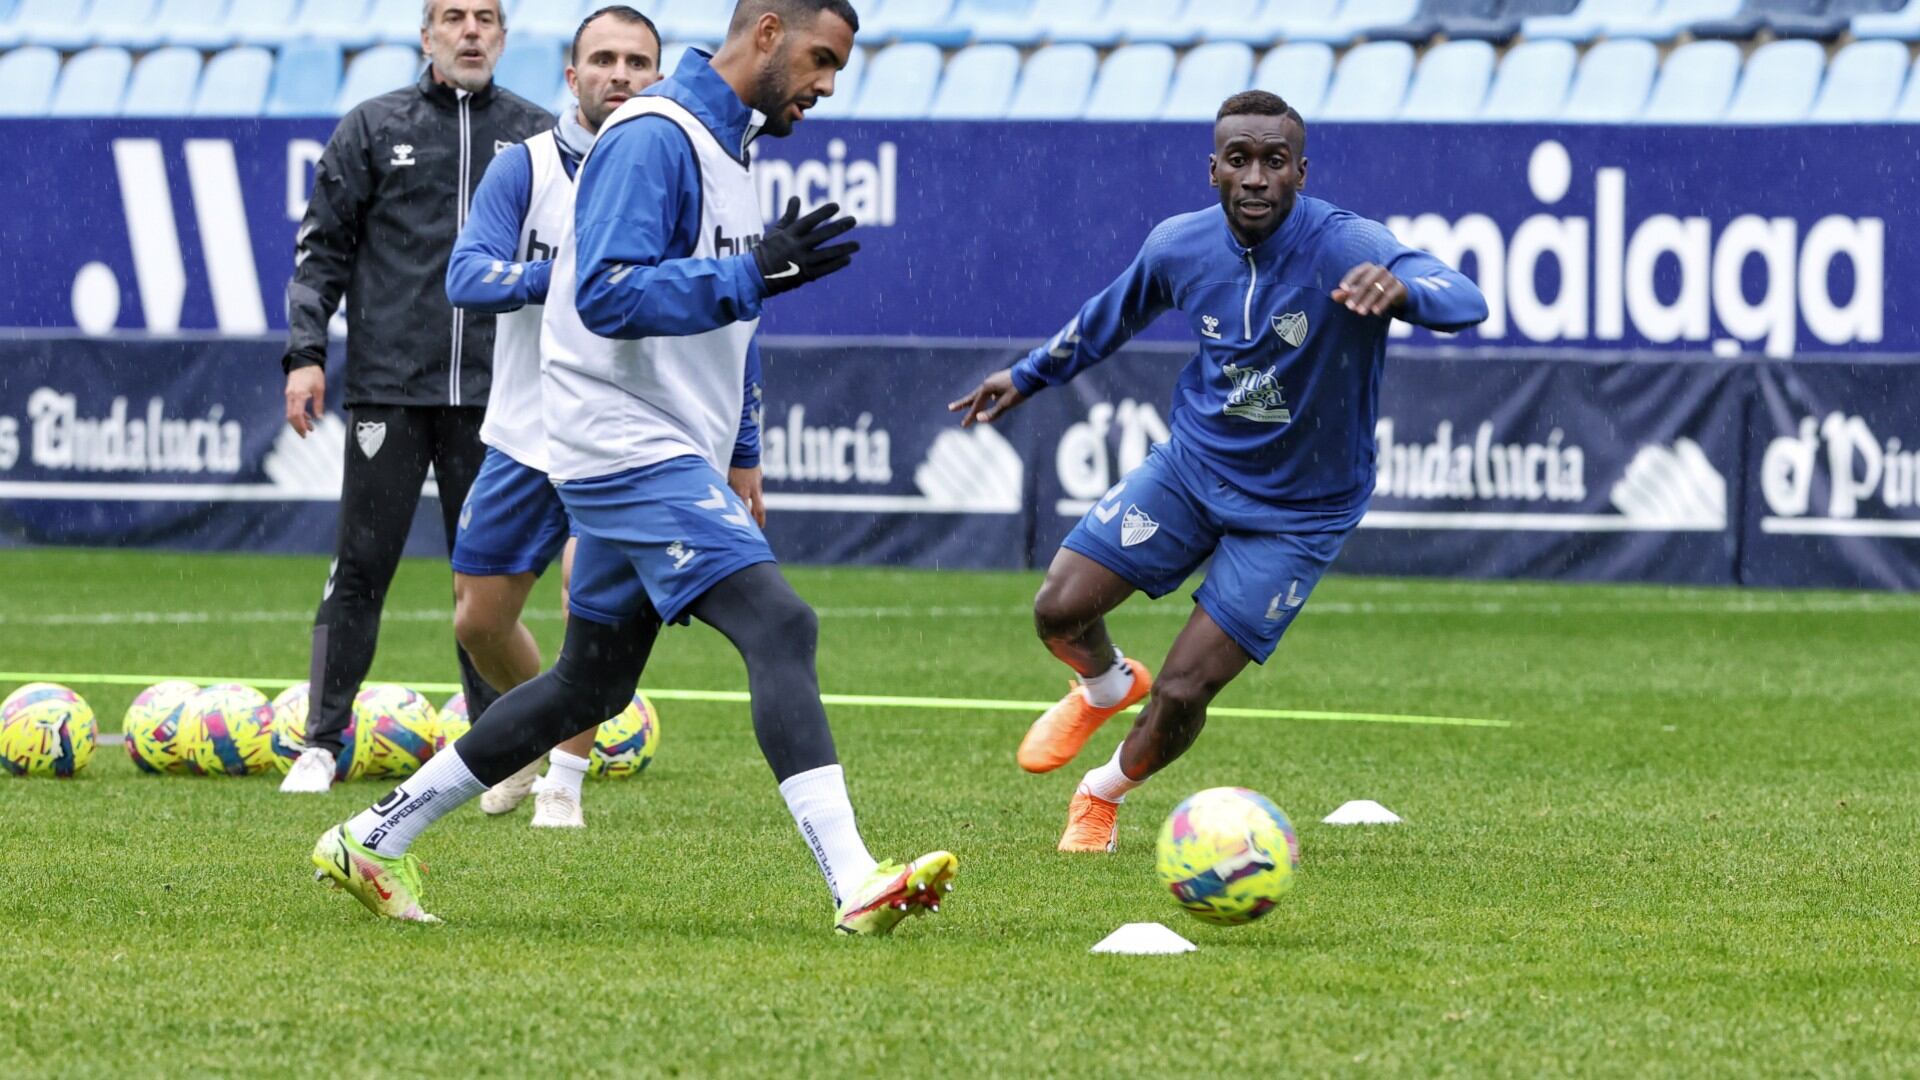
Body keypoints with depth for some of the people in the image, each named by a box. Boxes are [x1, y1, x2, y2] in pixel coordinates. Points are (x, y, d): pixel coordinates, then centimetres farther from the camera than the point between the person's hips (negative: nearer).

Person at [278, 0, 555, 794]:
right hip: (390, 387, -1)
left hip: (494, 393, 1)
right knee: (361, 568, -2)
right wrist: (305, 352, -4)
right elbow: (323, 247, 6)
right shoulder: (374, 128, 6)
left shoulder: (536, 135, 9)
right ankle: (323, 743, 3)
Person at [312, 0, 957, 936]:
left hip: (669, 462, 11)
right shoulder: (653, 138, -14)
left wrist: (737, 463, 25)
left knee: (589, 688, 15)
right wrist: (754, 276, -29)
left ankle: (374, 840, 24)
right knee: (779, 625, -21)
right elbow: (607, 296, -24)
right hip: (629, 448, -11)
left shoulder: (725, 149, 18)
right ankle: (854, 884, -29)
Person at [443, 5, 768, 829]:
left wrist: (743, 456, 4)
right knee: (480, 621, 7)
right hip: (524, 440, 2)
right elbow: (465, 277, -16)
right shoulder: (526, 168, -4)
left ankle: (565, 781, -2)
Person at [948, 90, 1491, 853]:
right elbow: (1114, 314, 14)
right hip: (1193, 465, 4)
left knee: (1181, 693, -7)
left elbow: (1466, 302, -44)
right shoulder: (1180, 246, -11)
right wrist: (1030, 375, 25)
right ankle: (1107, 686, 32)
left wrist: (1402, 288, -66)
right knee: (1059, 610, -6)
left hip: (1297, 511, -4)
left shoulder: (1345, 248, -26)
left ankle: (1106, 793, 27)